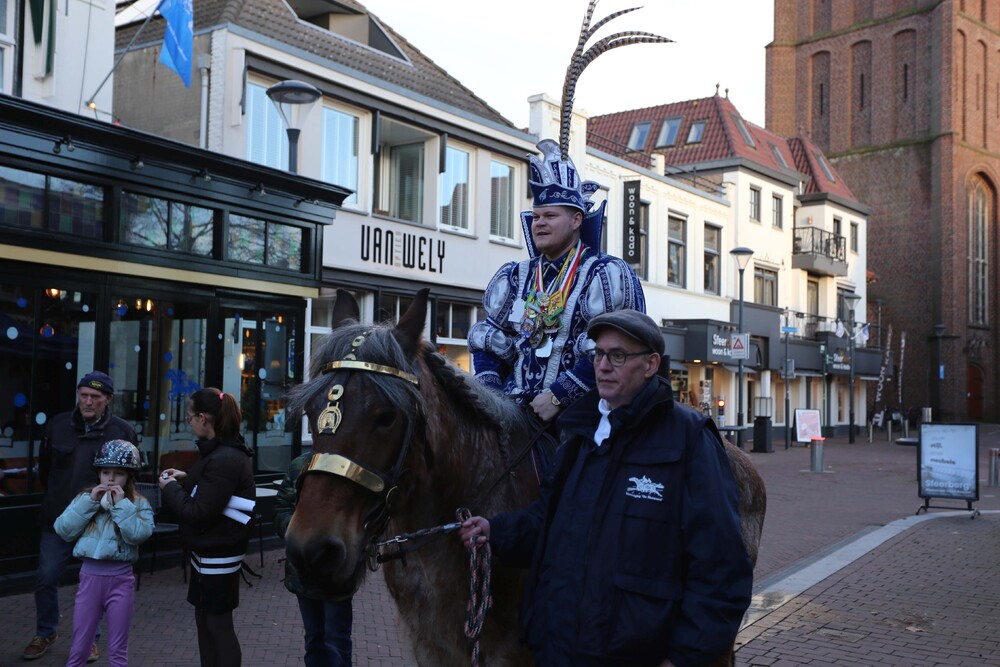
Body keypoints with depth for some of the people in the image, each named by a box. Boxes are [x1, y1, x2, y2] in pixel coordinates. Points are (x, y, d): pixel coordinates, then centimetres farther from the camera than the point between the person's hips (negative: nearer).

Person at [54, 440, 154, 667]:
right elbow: (63, 530, -6)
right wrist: (90, 502, -11)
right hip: (89, 576, 2)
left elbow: (137, 535, -18)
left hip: (120, 579, -2)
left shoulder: (139, 504, -2)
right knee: (79, 648, 11)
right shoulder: (85, 498, 4)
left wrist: (121, 504, -17)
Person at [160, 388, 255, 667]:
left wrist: (170, 488, -10)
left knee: (218, 625, 3)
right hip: (212, 552, 10)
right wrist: (186, 479, 8)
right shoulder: (227, 452, 7)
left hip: (218, 556, -10)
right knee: (206, 620, 19)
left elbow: (199, 512, -24)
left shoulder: (224, 459, -25)